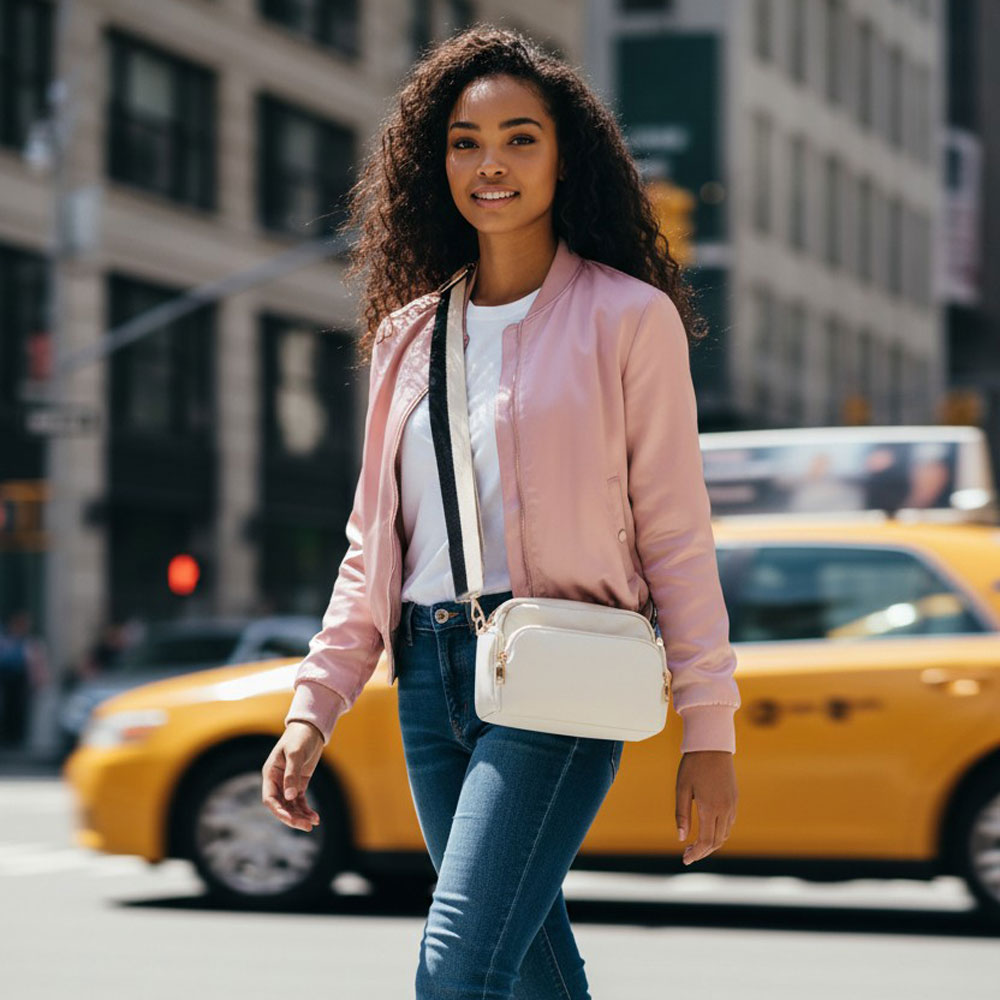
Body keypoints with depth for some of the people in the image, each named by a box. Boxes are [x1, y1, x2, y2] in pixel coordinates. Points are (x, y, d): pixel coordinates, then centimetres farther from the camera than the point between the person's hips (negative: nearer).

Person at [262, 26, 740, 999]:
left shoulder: (629, 318, -1)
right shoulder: (409, 335, 14)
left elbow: (676, 535, -2)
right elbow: (372, 546, 17)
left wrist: (709, 730, -5)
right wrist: (312, 707, 7)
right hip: (432, 678, 6)